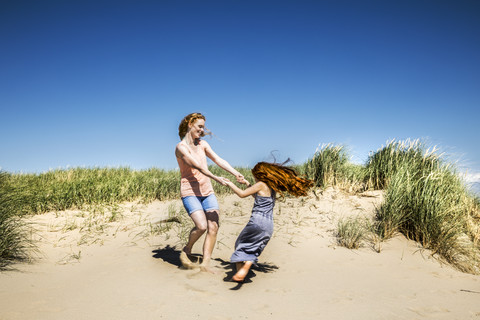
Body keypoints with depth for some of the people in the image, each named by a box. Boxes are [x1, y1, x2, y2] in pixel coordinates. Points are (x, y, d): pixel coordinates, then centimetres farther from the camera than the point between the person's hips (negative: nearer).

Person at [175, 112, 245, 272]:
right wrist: (215, 178, -35)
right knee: (201, 226, -22)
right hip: (190, 192, -6)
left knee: (213, 227, -6)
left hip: (207, 191, 7)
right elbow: (196, 165, -22)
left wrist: (236, 173, -10)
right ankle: (186, 251, 7)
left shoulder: (202, 144, 12)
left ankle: (205, 264, 2)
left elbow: (218, 160, 4)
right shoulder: (181, 147, -9)